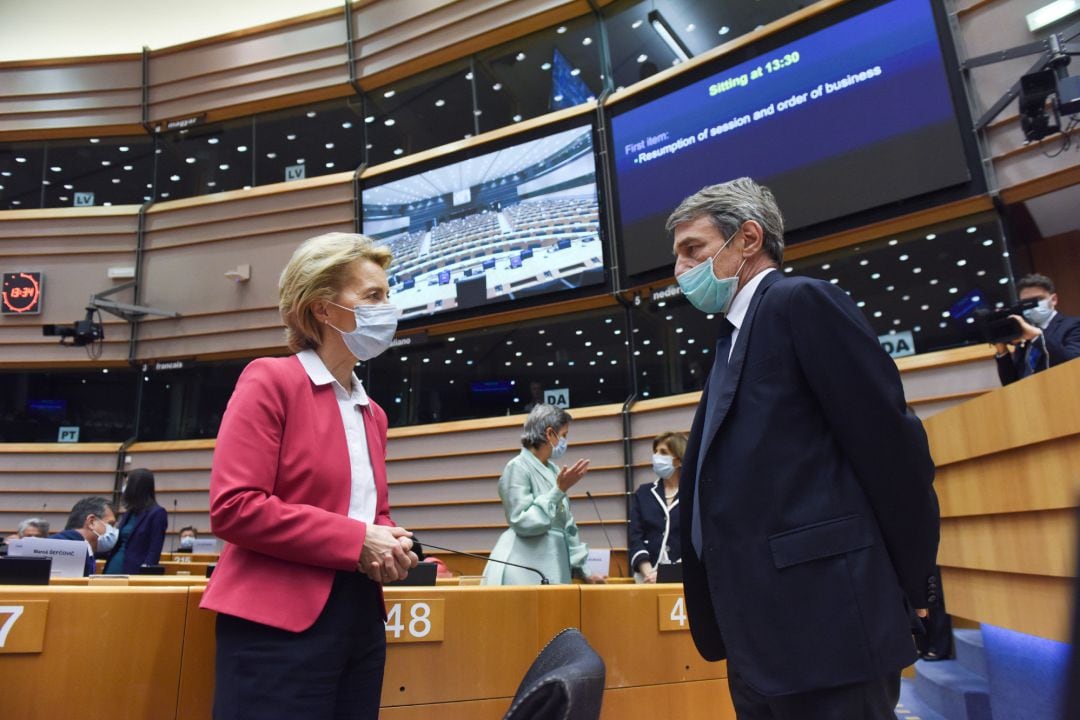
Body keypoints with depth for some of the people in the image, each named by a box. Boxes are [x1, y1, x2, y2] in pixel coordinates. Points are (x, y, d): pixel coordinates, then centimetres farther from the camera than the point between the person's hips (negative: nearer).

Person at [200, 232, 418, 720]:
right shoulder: (270, 380, -8)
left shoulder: (372, 413, 15)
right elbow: (234, 507, -16)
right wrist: (354, 541, -16)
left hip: (361, 623, 8)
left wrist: (390, 547, 0)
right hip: (279, 625, -7)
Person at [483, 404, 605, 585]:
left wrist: (580, 570, 15)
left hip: (554, 568, 7)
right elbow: (523, 523, -17)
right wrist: (559, 490, -17)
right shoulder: (517, 468, -10)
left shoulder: (553, 470, 11)